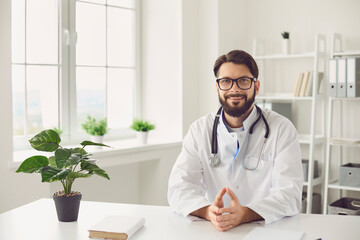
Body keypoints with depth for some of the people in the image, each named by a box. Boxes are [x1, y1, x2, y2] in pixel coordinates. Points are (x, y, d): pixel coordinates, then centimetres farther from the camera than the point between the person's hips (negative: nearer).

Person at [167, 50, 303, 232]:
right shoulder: (200, 130, 4)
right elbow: (178, 189, -5)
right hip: (213, 230, 2)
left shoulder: (282, 129, -2)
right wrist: (208, 211, -26)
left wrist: (244, 214, -29)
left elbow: (289, 195, -11)